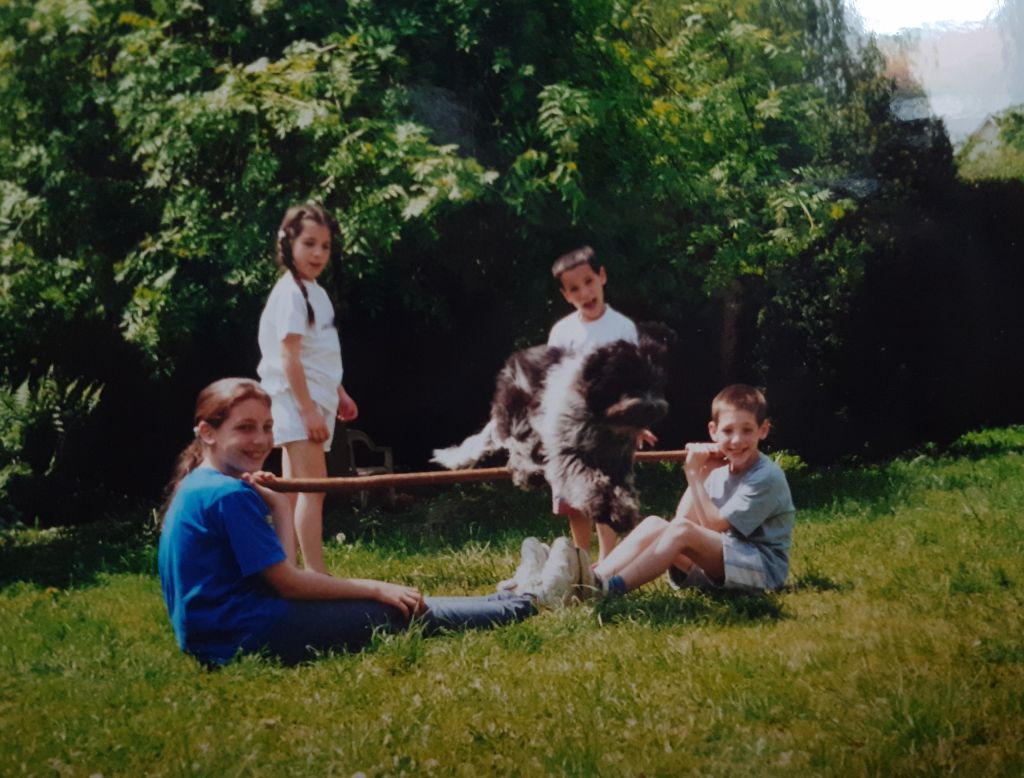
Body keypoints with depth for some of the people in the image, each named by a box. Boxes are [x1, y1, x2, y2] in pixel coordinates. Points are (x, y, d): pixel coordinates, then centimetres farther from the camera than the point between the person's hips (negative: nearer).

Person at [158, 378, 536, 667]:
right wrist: (376, 588, -8)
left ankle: (508, 602, 26)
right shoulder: (229, 494, -18)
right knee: (396, 613, 2)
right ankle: (518, 606, 16)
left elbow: (280, 568, 10)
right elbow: (287, 583, -16)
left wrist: (278, 504, 1)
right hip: (249, 635, -9)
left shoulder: (194, 488, 12)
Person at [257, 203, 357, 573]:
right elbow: (288, 356, -20)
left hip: (312, 402, 10)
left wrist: (339, 394, 25)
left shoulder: (315, 292, 15)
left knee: (293, 491, 12)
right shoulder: (290, 293, -14)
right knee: (313, 488, -14)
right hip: (297, 402, -10)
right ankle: (316, 576, -16)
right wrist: (309, 410, -23)